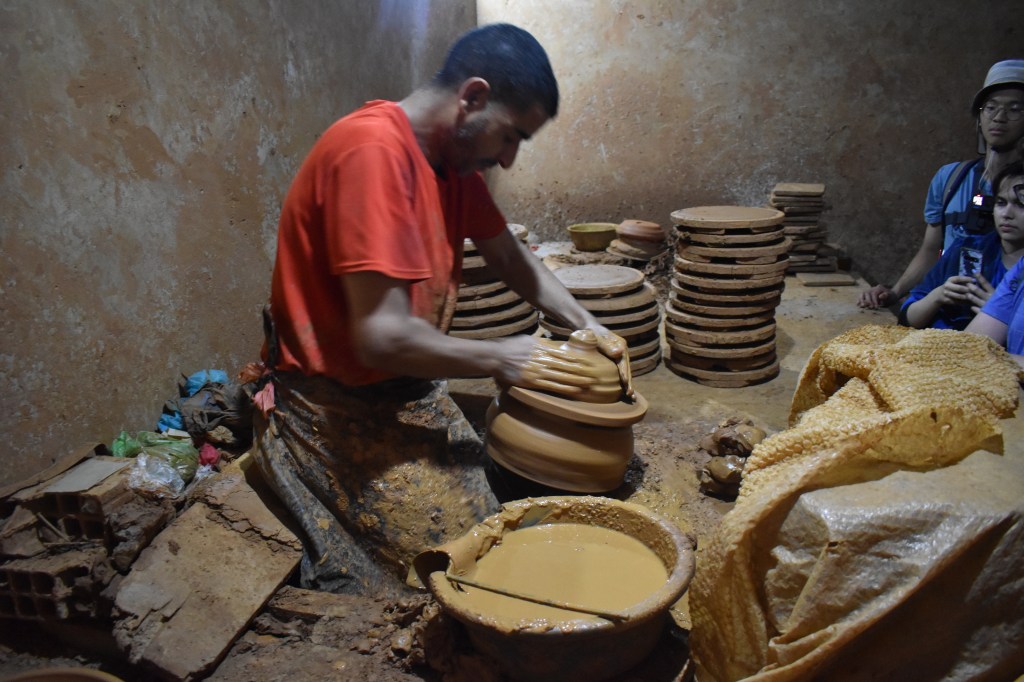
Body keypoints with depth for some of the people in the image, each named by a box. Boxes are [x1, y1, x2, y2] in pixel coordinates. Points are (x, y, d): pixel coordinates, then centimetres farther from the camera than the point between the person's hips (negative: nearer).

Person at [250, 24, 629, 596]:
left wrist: (587, 326, 6)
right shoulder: (373, 151, -25)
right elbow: (382, 336, -30)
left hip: (413, 392, 9)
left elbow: (510, 256, 18)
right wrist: (500, 360, -15)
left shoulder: (454, 159, 5)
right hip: (336, 410, -9)